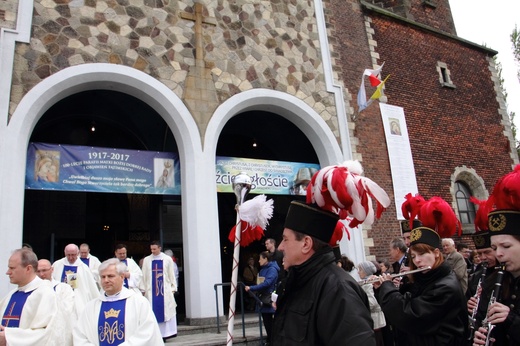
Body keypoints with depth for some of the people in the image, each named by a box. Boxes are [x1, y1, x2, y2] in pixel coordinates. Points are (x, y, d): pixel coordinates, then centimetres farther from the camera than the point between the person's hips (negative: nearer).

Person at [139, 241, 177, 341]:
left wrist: (173, 288, 0)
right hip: (151, 290, 1)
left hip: (165, 289, -1)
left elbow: (171, 275, 3)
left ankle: (166, 333, 9)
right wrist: (143, 289, 1)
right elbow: (144, 275, 5)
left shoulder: (168, 259, 2)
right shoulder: (146, 260, 4)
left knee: (166, 311, 0)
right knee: (153, 312, 2)